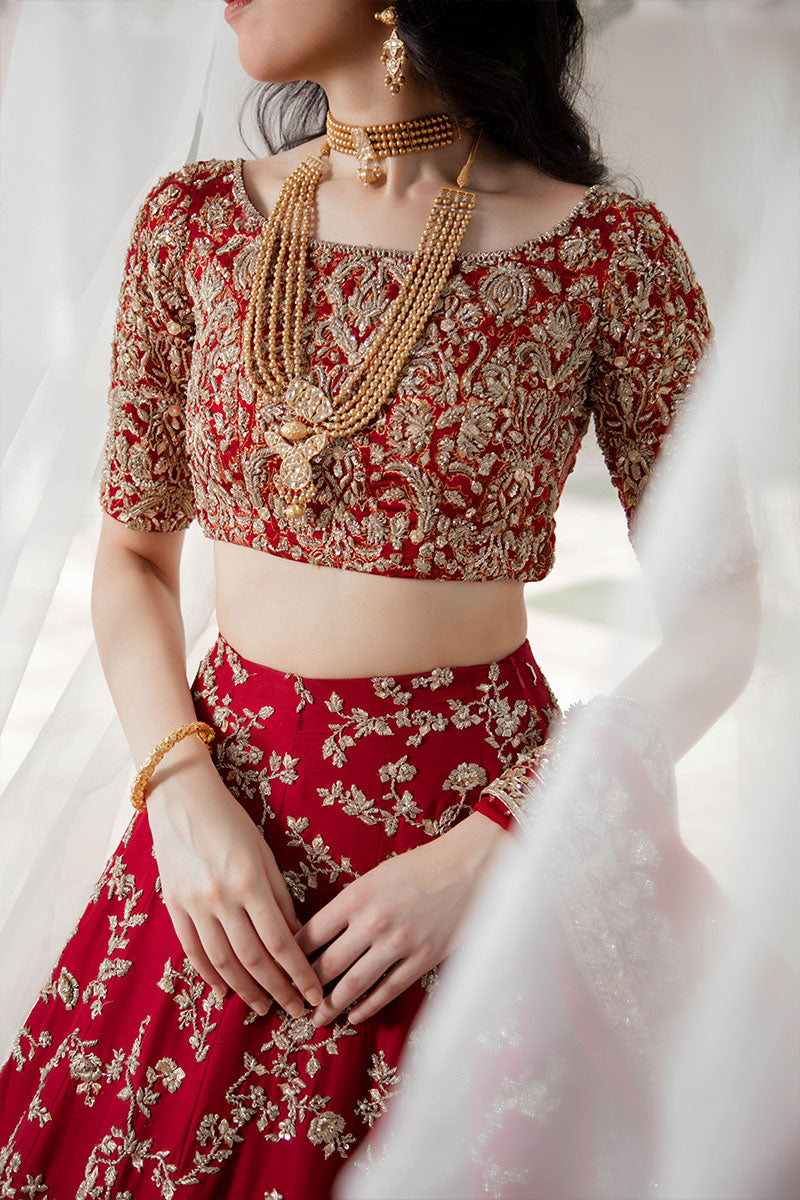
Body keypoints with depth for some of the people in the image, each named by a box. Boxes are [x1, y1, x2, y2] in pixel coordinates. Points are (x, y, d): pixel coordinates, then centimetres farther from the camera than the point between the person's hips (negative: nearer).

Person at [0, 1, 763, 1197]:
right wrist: (182, 792, -8)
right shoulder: (193, 223, 1)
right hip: (227, 817, 4)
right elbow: (133, 556, 8)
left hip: (475, 819, -3)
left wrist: (492, 846, -14)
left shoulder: (609, 252, -10)